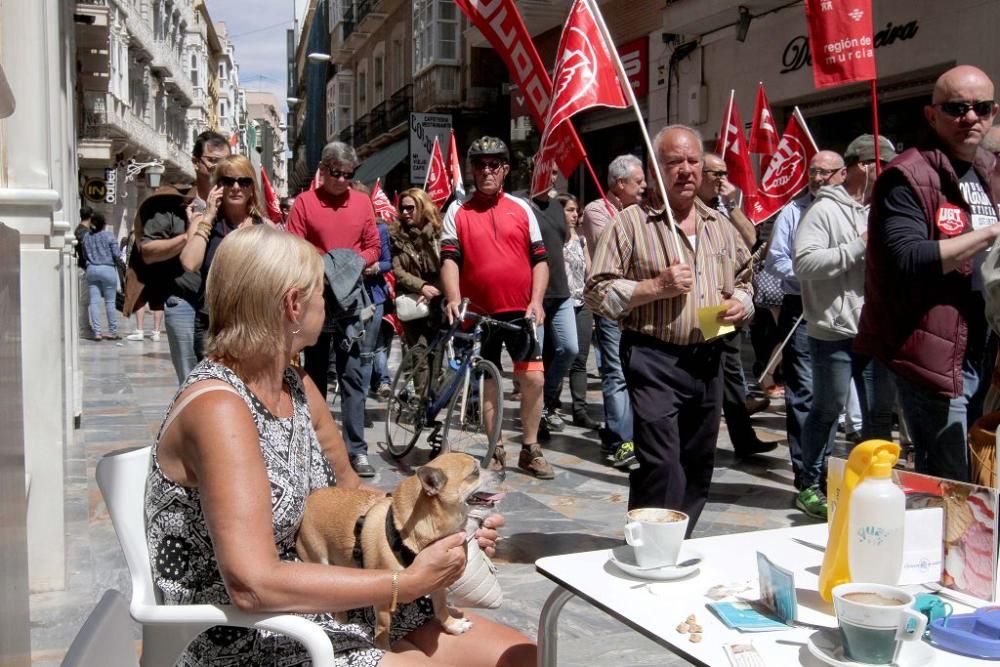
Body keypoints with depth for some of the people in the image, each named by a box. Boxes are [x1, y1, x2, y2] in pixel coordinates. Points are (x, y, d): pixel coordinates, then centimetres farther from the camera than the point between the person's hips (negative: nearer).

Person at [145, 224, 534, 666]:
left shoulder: (296, 386, 3)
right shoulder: (218, 406, -23)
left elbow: (350, 490, 17)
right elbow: (253, 584, -30)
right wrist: (408, 583, -23)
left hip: (327, 612, 8)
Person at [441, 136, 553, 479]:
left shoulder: (521, 208, 7)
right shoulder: (458, 210, 3)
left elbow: (539, 259, 6)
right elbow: (449, 259, -6)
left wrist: (536, 301, -6)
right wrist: (453, 298, -22)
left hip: (520, 311, 1)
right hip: (479, 313, 0)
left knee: (533, 377, -4)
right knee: (488, 380, 9)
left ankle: (530, 450, 12)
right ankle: (496, 450, 22)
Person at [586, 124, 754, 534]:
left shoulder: (721, 226, 14)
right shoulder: (632, 222, -4)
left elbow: (744, 281, 25)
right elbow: (598, 293, -8)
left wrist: (740, 303, 3)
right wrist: (657, 286, -17)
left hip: (708, 360, 6)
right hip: (655, 359, -6)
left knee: (697, 469, 14)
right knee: (661, 467, -11)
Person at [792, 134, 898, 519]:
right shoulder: (825, 210, -7)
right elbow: (803, 263, -21)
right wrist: (858, 246, -18)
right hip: (834, 332, -7)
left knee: (880, 411, 11)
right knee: (829, 409, 1)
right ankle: (811, 486, 14)